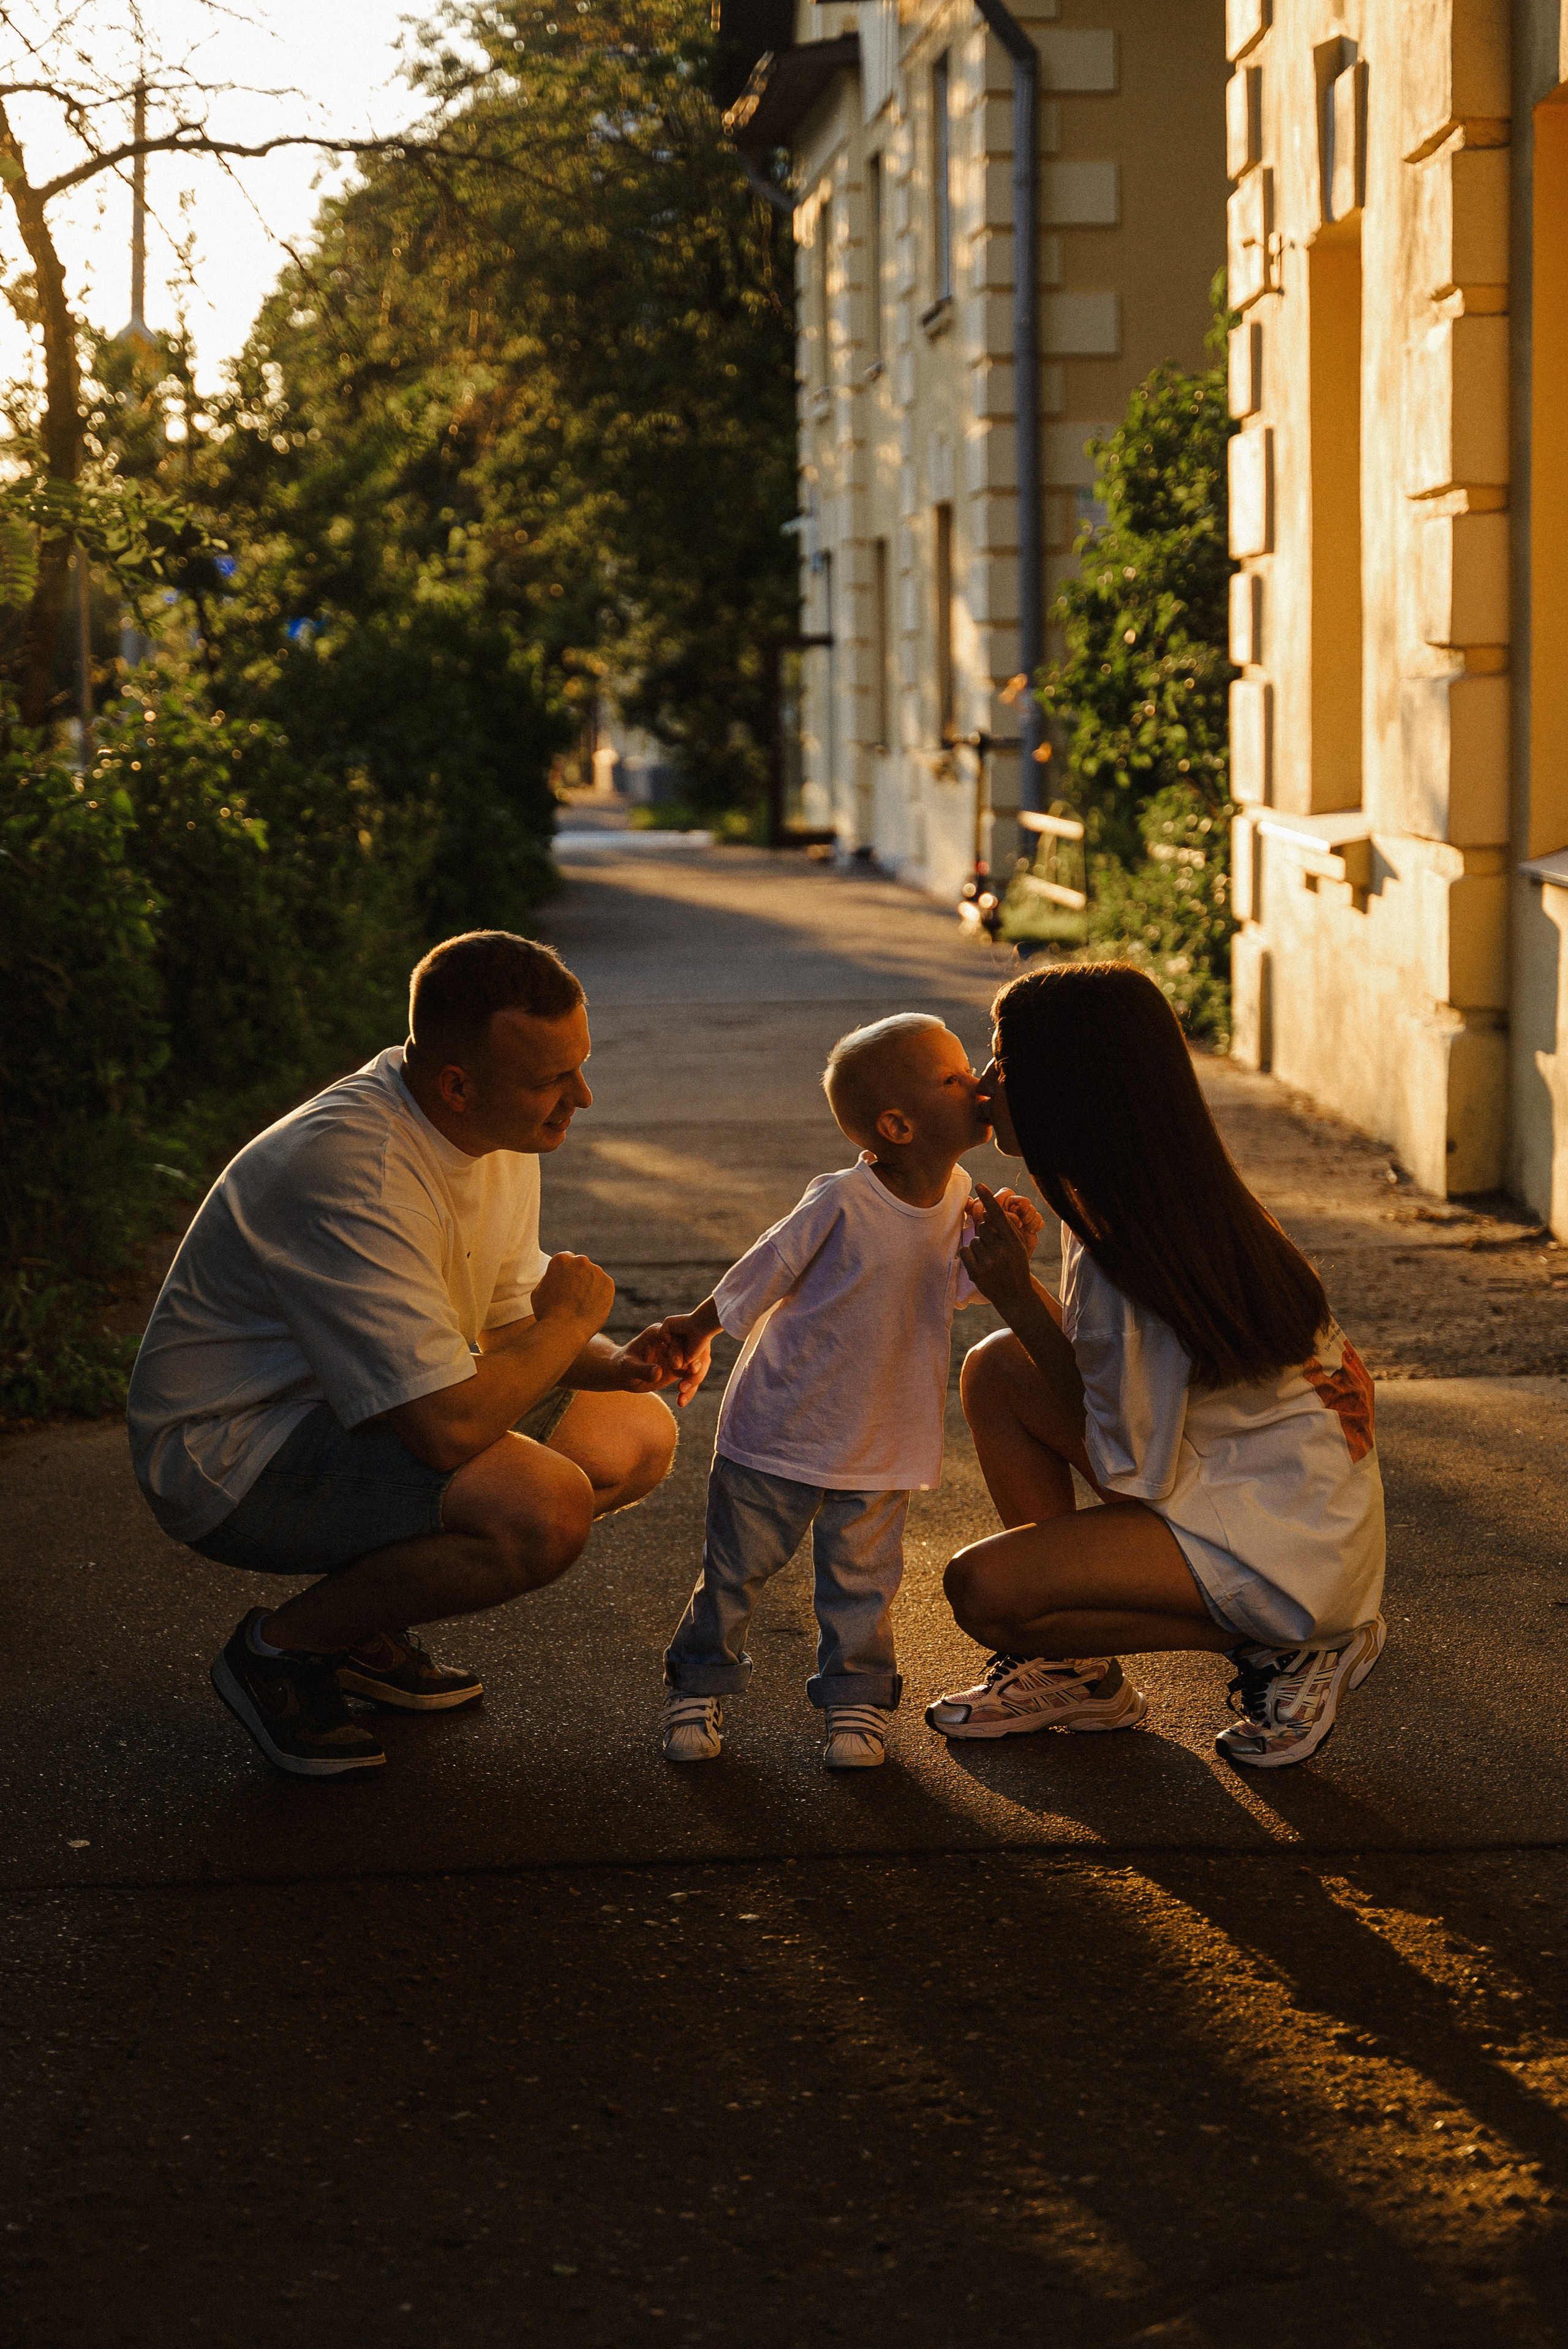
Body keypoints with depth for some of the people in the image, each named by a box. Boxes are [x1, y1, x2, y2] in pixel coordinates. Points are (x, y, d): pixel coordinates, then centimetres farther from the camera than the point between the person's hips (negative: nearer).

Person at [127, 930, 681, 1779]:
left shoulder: (503, 1133, -1)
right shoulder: (357, 1170, -32)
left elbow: (507, 1327, 13)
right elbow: (451, 1428, -35)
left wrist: (615, 1362, -8)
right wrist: (567, 1321, -17)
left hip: (348, 1413, 10)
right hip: (233, 1453, -10)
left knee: (637, 1434, 7)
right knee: (545, 1508, -29)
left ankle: (364, 1627, 11)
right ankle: (282, 1646, -6)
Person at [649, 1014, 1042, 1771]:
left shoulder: (959, 1198, -5)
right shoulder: (842, 1202, -24)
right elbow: (760, 1274, -10)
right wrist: (695, 1330, 3)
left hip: (882, 1446, 4)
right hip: (781, 1426, -4)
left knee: (860, 1581, 10)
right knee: (735, 1568, 10)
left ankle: (856, 1697, 28)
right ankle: (699, 1685, 29)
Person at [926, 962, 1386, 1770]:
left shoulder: (1124, 1263, -27)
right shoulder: (1171, 1202, 0)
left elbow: (1128, 1471, -17)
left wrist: (1018, 1298, -15)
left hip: (1284, 1547, -10)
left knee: (981, 1588, -19)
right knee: (996, 1370, 6)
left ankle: (1287, 1651, -4)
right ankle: (1071, 1669, 15)